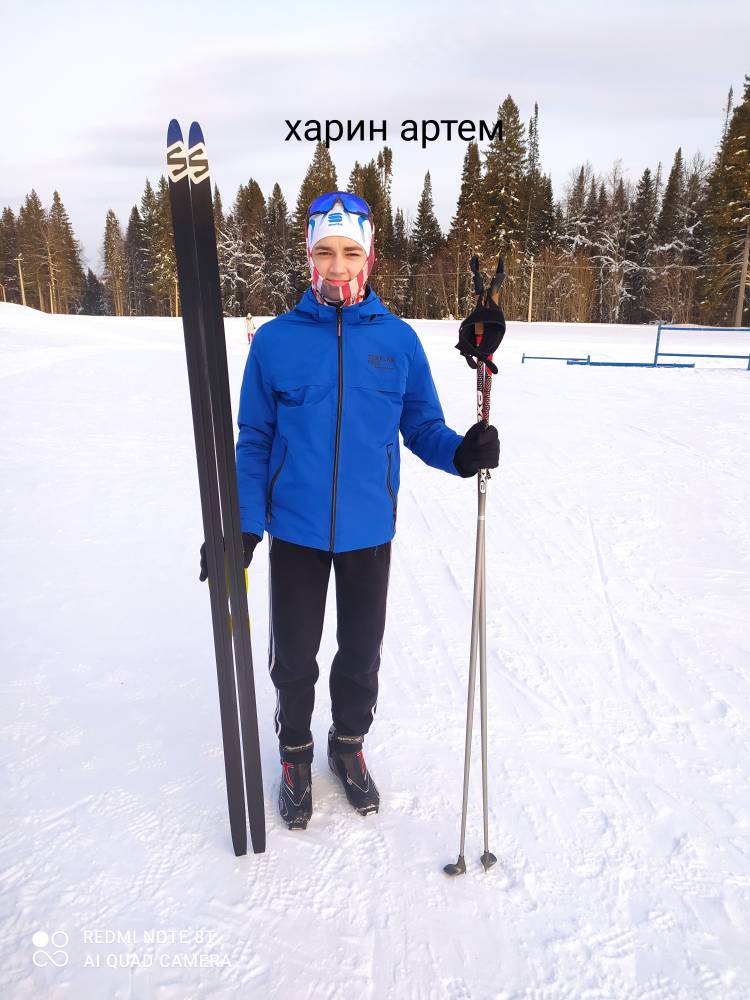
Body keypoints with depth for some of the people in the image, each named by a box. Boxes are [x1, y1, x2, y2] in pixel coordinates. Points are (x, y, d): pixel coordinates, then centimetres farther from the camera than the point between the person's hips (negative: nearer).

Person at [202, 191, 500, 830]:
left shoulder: (398, 340, -2)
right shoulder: (275, 340, -5)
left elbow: (421, 427, 2)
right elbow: (254, 442, -1)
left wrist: (461, 453, -19)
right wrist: (241, 525, -8)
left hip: (368, 531, 1)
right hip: (295, 532, -1)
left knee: (362, 654, 17)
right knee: (295, 657, 13)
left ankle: (349, 743, 44)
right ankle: (295, 752, 41)